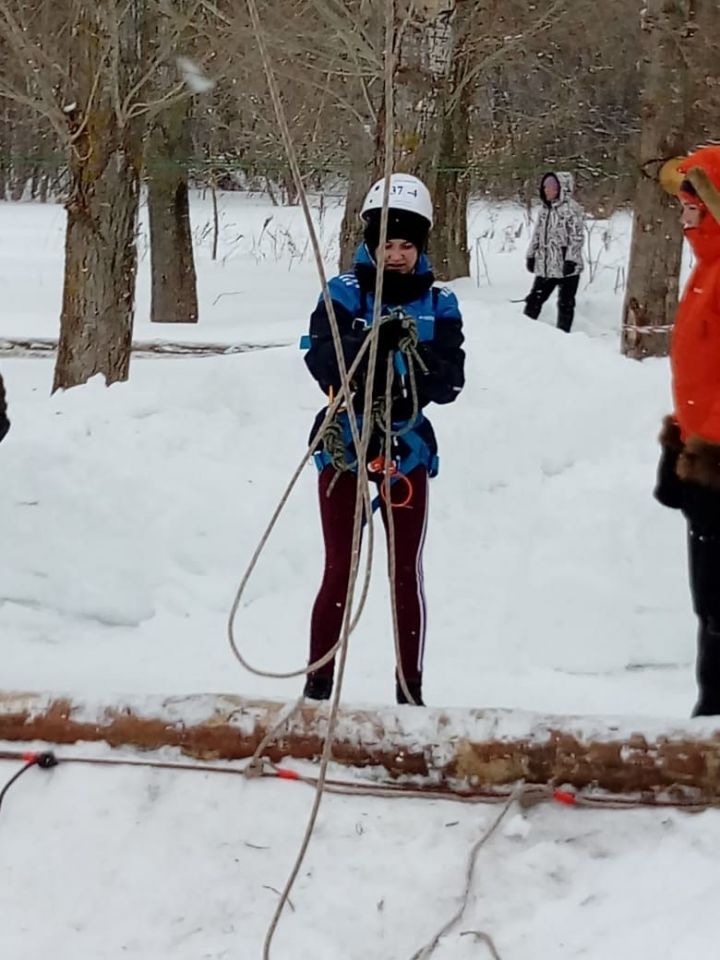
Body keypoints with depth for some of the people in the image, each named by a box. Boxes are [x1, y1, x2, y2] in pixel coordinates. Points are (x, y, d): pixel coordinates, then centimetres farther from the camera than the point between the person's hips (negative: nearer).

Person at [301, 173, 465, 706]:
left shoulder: (439, 304, 1)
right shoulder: (344, 293, -4)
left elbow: (451, 382, -6)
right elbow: (322, 364, -17)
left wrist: (414, 352, -24)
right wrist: (374, 339, -31)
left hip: (407, 453, 1)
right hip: (344, 451, -1)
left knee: (407, 577, 5)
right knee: (339, 574, 3)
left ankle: (410, 693, 14)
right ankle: (317, 689, 12)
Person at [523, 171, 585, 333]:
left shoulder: (571, 207, -10)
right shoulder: (545, 208, 12)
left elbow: (576, 236, -14)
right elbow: (537, 234, 19)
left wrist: (571, 259, -19)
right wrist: (531, 255, 15)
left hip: (565, 266, -7)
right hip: (545, 265, 7)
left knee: (565, 303, 2)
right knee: (534, 300, 8)